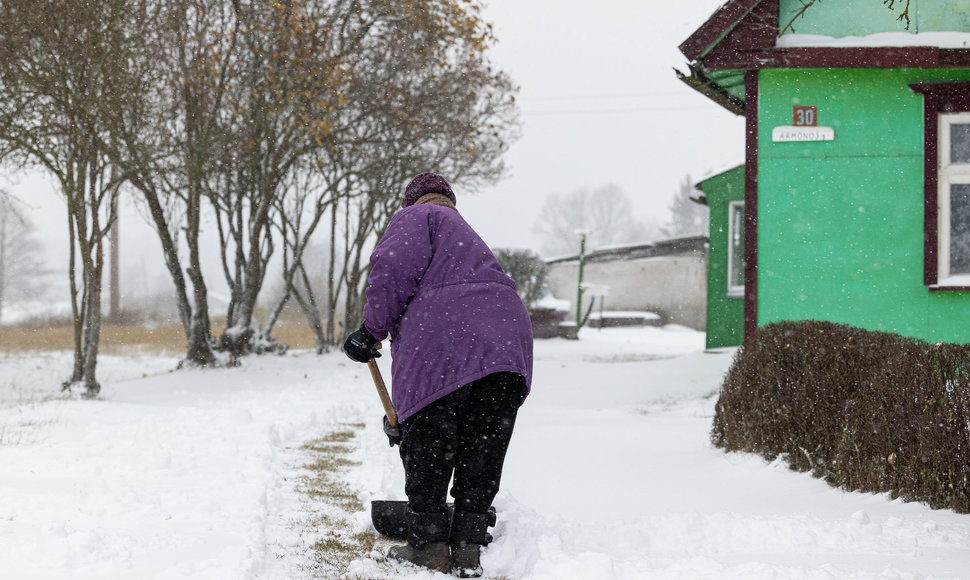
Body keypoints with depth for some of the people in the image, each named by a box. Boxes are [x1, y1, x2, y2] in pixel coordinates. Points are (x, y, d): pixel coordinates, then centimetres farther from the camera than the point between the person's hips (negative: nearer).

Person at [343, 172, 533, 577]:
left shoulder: (417, 217, 12)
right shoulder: (463, 231, 36)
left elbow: (394, 269, -9)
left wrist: (371, 331, -2)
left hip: (442, 347, -7)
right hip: (508, 344, 7)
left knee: (425, 450, 5)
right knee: (481, 456, 12)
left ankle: (429, 546, 11)